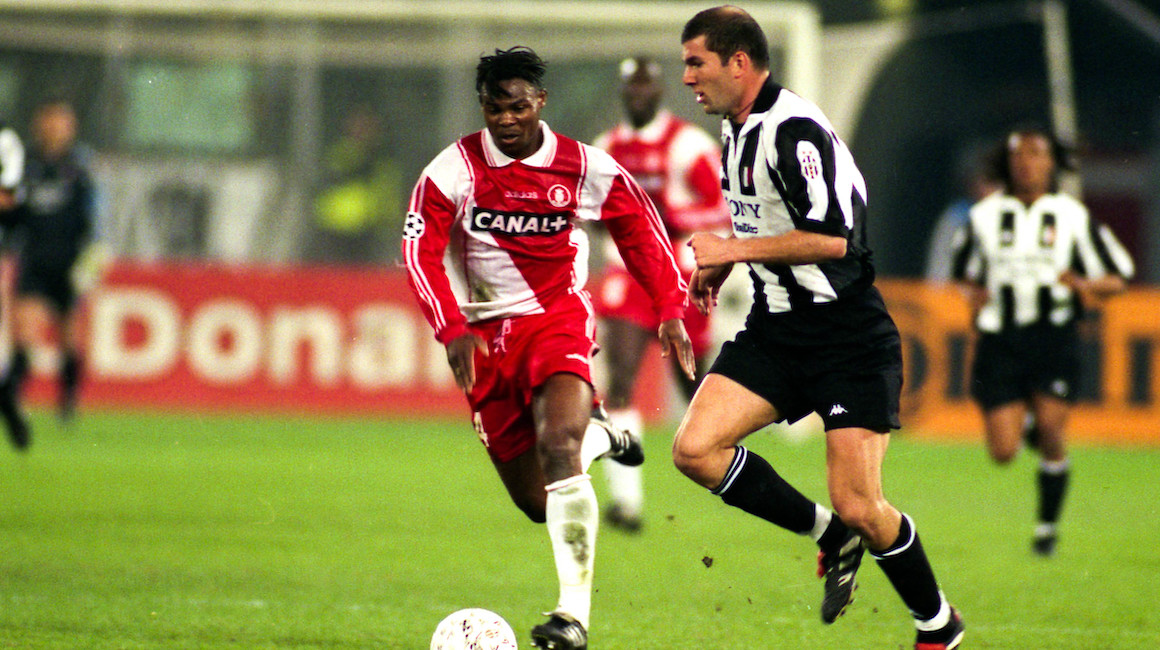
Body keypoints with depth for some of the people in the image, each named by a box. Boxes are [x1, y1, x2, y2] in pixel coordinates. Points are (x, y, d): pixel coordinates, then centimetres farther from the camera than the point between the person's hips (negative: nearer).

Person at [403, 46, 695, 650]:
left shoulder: (586, 168, -4)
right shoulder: (453, 170, -7)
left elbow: (641, 227, 11)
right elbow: (420, 251, -9)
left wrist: (671, 310, 6)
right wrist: (452, 329, -22)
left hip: (558, 318, -2)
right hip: (485, 334, 2)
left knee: (557, 447, -29)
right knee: (537, 503, 4)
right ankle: (599, 436, 39)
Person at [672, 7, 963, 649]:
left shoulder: (793, 129, -18)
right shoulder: (736, 129, 12)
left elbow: (831, 237, -26)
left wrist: (733, 250, -19)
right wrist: (722, 264, 14)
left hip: (849, 338, -9)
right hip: (775, 331, 9)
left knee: (859, 508, -12)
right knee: (694, 449, -11)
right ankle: (830, 536, 7)